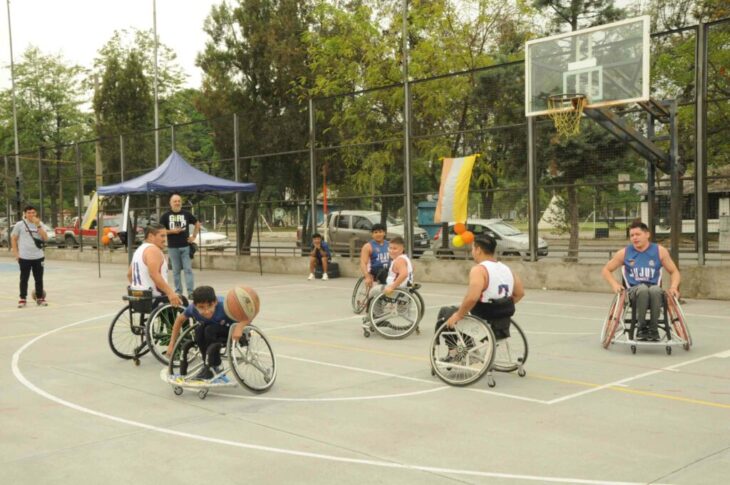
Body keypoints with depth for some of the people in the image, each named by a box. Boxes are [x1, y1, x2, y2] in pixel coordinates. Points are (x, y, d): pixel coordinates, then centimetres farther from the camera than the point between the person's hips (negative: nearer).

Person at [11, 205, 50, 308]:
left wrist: (38, 225, -13)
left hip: (38, 257, 2)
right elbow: (13, 239, 4)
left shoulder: (40, 224, 5)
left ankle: (40, 298, 18)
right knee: (24, 279, 3)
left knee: (39, 279, 7)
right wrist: (16, 253, -3)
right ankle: (22, 299, 12)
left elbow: (45, 238, -5)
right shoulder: (19, 224, -2)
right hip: (24, 257, -2)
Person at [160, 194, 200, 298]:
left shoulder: (186, 214, 6)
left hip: (186, 246, 0)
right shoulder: (166, 216, 3)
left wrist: (194, 236, 7)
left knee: (188, 269, -4)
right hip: (172, 247, 0)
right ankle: (178, 292, 12)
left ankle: (190, 291, -4)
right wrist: (172, 231, -12)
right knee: (176, 271, 5)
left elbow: (197, 224, 18)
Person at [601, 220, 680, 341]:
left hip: (655, 290, 0)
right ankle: (641, 328, -21)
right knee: (643, 288, -37)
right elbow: (606, 270, 15)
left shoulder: (659, 251, 8)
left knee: (655, 290, -38)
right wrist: (614, 284, -3)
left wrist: (673, 287, -5)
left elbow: (674, 272, 14)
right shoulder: (624, 253, 8)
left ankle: (653, 329, -20)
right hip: (634, 291, 0)